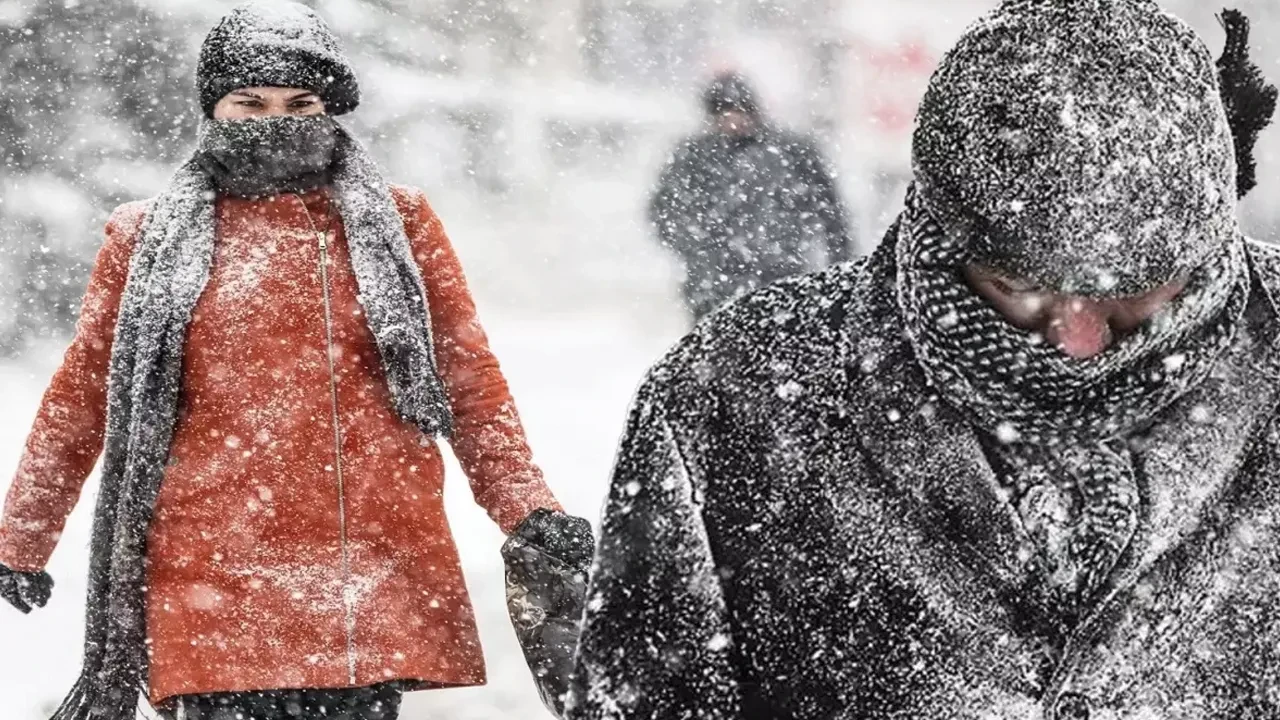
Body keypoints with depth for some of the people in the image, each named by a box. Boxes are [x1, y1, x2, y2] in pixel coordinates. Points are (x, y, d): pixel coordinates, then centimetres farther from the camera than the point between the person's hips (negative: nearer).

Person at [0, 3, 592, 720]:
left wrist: (527, 507, 2)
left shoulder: (398, 222, 12)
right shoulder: (151, 238, 10)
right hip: (212, 582, -1)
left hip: (373, 591, 1)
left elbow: (470, 375, 13)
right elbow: (82, 397, 16)